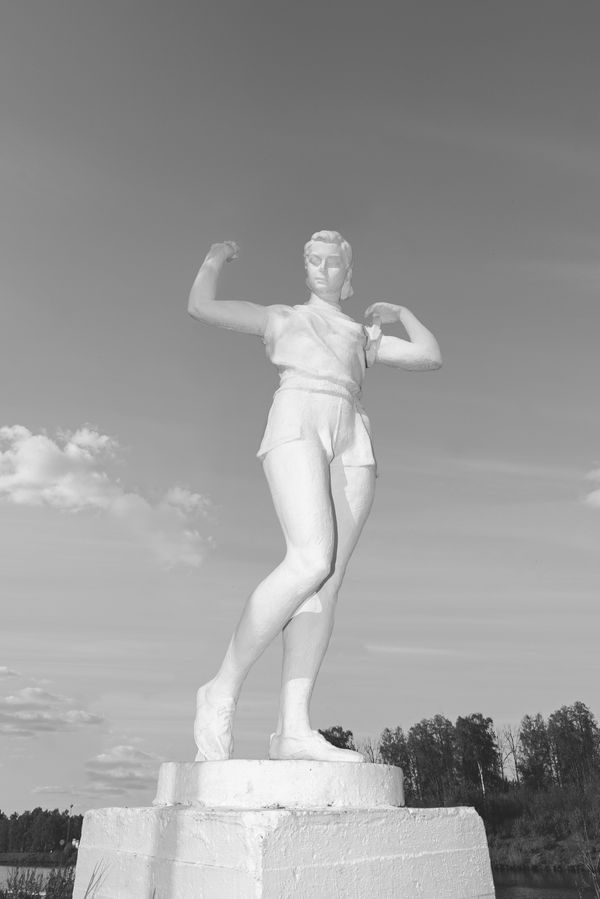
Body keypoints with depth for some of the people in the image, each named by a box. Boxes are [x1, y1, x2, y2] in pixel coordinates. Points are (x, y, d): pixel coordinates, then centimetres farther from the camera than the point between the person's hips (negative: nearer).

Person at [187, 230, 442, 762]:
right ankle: (222, 692, -17)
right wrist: (215, 259, 37)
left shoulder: (363, 336, 33)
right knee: (312, 562, -27)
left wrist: (402, 313, 34)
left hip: (351, 442, 5)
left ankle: (293, 728, -15)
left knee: (329, 580, -12)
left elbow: (431, 357, 24)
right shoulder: (281, 317, 28)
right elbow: (201, 306, 20)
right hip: (297, 423, -4)